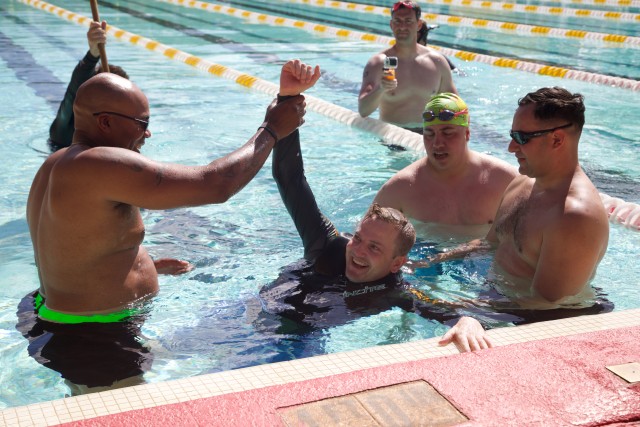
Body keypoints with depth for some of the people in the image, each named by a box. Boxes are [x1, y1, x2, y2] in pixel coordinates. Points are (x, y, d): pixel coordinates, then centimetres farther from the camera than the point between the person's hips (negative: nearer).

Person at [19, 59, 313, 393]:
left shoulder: (57, 166, 7)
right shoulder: (102, 166, -26)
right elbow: (215, 185, -28)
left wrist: (148, 266, 23)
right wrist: (272, 129, -15)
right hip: (94, 341, -11)